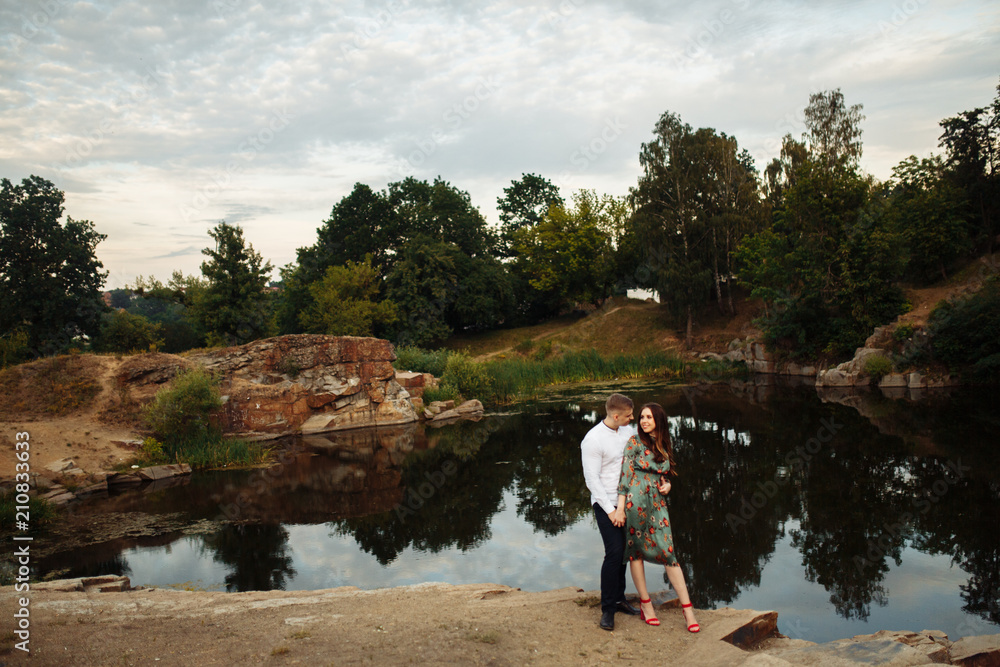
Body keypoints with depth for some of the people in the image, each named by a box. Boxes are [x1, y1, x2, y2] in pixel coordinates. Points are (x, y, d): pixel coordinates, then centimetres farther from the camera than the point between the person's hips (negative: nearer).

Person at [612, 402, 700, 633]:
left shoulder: (664, 445, 12)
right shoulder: (635, 441, -3)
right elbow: (625, 474, -7)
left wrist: (667, 485, 1)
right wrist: (620, 507, -12)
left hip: (657, 503, 4)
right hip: (635, 501, -4)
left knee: (669, 553, -1)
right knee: (636, 551, 5)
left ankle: (687, 609, 2)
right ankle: (645, 603, 18)